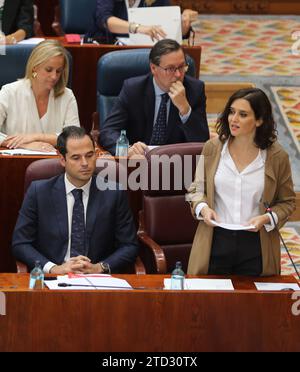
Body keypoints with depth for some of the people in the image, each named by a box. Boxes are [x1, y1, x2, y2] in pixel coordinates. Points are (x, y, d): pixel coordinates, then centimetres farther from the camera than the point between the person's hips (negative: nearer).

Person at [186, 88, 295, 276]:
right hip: (216, 241, 1)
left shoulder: (277, 156, -4)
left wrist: (267, 218, -12)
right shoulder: (212, 148, 0)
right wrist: (203, 208, -9)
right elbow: (196, 189, 12)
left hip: (256, 245, -1)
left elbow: (287, 202, 6)